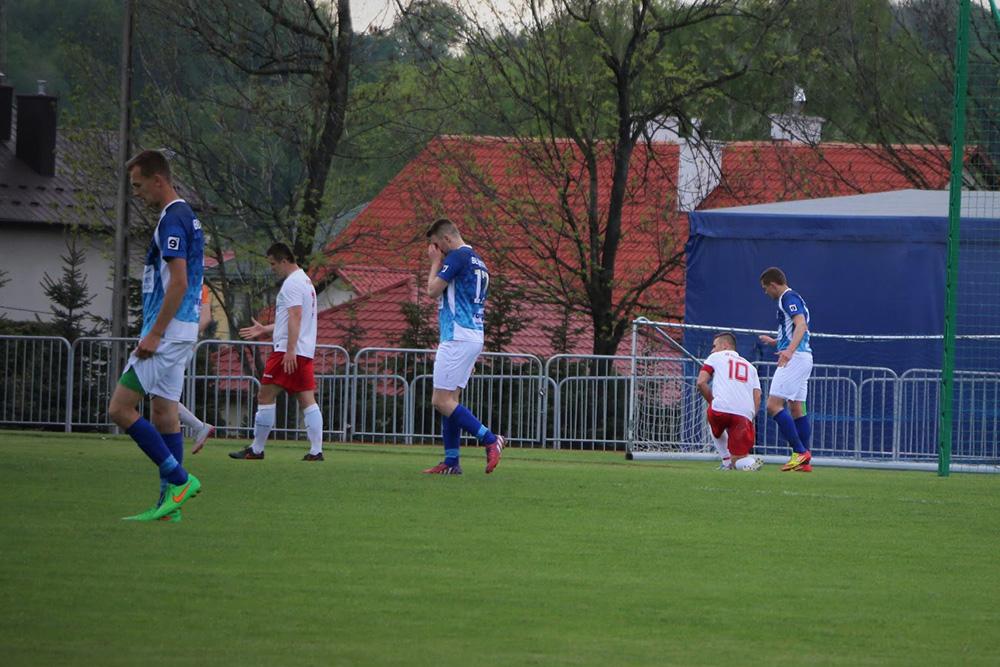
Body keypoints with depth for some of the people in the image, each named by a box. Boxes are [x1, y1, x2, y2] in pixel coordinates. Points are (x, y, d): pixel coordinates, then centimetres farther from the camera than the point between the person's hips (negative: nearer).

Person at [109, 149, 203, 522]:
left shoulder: (172, 221, -15)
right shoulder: (187, 217, 17)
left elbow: (178, 282, -22)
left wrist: (154, 334, -22)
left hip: (166, 333, -10)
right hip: (180, 333, 10)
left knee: (120, 408, -10)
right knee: (164, 414, 10)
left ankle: (179, 480, -11)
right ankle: (170, 502, 10)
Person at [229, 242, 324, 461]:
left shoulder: (292, 283, -11)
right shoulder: (305, 281, 21)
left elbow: (295, 317, -21)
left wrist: (290, 351, -26)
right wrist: (264, 329, 31)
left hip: (289, 351, -10)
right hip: (306, 352, 10)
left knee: (265, 396, -4)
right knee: (307, 400, 4)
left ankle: (256, 449, -2)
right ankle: (316, 451, -3)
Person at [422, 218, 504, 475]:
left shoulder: (457, 257, -11)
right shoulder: (478, 262, 19)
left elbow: (433, 290, -11)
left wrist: (436, 262, 3)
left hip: (457, 338, -10)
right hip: (474, 337, 10)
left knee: (442, 401, -10)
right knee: (450, 400, 10)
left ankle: (490, 439, -14)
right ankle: (451, 462, 8)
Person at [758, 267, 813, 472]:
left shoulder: (788, 298, -9)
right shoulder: (792, 298, 22)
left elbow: (801, 325, -24)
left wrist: (789, 351, -38)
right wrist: (775, 342, 42)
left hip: (794, 358, -11)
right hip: (804, 357, 11)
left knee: (774, 405, -13)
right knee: (797, 409, 9)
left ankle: (800, 451, -17)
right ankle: (804, 461, 7)